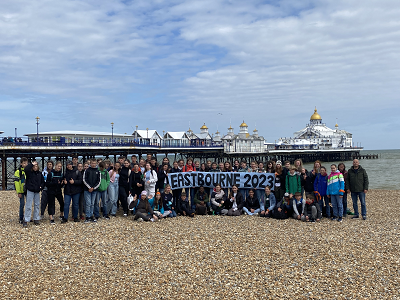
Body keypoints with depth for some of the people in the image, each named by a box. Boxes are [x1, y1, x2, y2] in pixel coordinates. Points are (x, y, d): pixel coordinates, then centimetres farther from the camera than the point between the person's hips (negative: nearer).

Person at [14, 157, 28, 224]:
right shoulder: (18, 171, -8)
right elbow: (16, 182, -11)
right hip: (21, 191, -5)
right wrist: (18, 192, -14)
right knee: (22, 204, -2)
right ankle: (21, 219, 9)